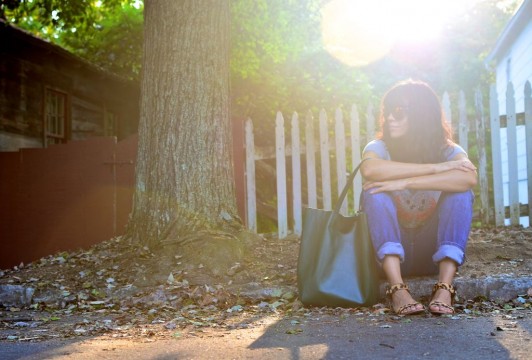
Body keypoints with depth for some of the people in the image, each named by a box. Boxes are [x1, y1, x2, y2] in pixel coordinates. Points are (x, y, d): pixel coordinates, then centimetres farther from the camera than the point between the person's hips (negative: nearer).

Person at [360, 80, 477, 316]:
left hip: (433, 253, 0)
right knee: (375, 191, -25)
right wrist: (435, 167, -31)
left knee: (461, 193, -21)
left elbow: (469, 178, -32)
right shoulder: (380, 147, -7)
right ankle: (397, 289, -36)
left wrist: (404, 183, -37)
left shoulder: (448, 151, -7)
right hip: (391, 253, 0)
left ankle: (445, 288, -30)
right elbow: (369, 170, -34)